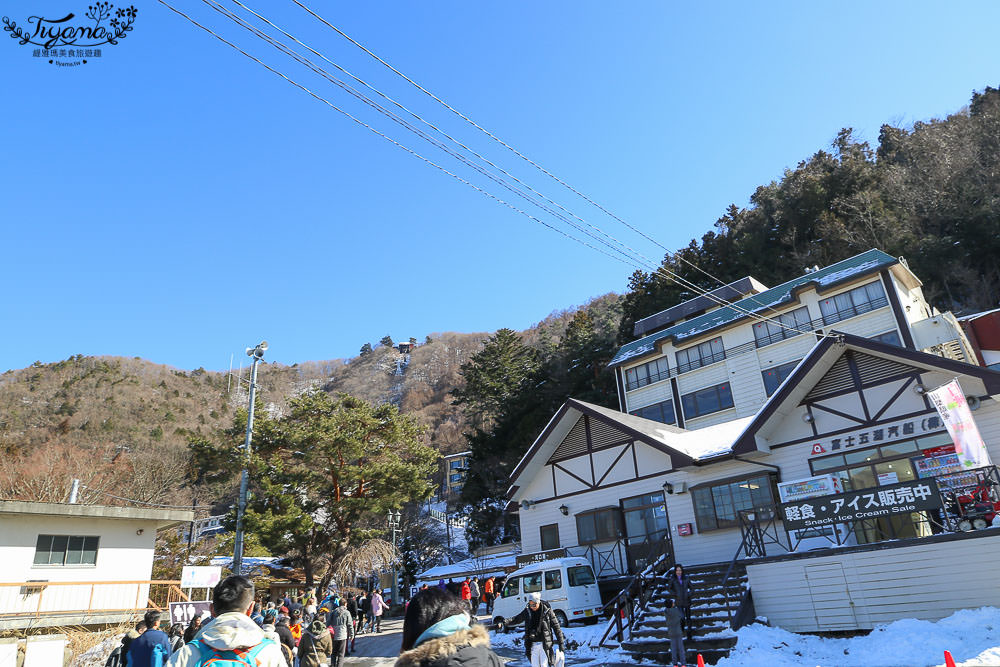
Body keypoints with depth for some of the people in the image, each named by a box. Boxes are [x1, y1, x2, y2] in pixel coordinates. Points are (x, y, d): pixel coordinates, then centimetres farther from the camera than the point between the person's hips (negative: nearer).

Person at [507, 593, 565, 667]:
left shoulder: (547, 611, -7)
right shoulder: (527, 611, 1)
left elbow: (556, 627, -2)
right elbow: (517, 619, 14)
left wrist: (561, 643, -2)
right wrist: (508, 622, -6)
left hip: (544, 644, -3)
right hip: (532, 644, 3)